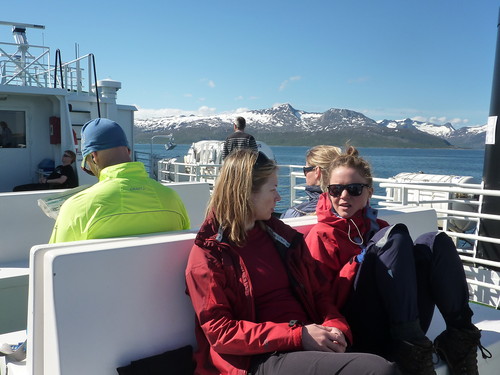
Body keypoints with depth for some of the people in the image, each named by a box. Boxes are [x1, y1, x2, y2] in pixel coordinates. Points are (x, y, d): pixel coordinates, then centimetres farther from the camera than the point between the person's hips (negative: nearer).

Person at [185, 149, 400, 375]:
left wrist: (336, 327, -4)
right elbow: (220, 332, -7)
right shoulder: (207, 254, 0)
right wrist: (297, 336, -15)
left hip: (308, 345, 6)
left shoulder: (283, 235, 17)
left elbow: (319, 292, 18)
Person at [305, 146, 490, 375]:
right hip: (362, 336, -5)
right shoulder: (321, 236, 0)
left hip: (404, 329, 6)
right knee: (395, 236, -21)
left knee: (435, 242, -12)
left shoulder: (377, 227, 18)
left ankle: (459, 338, -15)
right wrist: (358, 262, -15)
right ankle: (409, 346, -25)